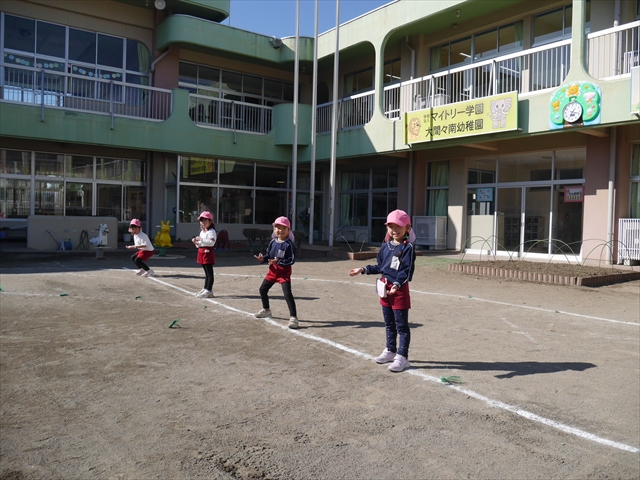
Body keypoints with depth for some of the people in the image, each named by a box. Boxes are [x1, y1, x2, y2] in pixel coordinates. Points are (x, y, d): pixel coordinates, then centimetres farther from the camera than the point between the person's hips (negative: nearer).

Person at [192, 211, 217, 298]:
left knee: (209, 272, -7)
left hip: (208, 252, -10)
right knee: (206, 272, 16)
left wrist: (201, 239, -26)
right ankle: (206, 289, 22)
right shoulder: (202, 232, 19)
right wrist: (196, 242, 5)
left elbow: (212, 242, -26)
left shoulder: (211, 231, -11)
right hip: (202, 252, 10)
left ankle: (209, 291, -8)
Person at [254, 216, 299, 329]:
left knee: (287, 294, -16)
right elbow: (269, 255, 12)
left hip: (284, 272, -7)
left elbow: (292, 260, -20)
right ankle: (266, 310, 40)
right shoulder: (273, 242, 2)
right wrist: (263, 258, -8)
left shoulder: (289, 244, -17)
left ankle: (293, 317, -11)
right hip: (273, 270, 7)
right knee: (262, 289, 18)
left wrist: (279, 262, -29)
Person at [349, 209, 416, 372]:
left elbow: (406, 271, -21)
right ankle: (390, 351, 31)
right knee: (389, 323, 18)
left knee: (401, 325, -1)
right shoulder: (386, 246, 8)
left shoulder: (407, 248, -13)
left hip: (400, 290, -7)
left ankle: (402, 357, 4)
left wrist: (397, 284, -33)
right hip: (385, 288, 7)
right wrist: (363, 270, 15)